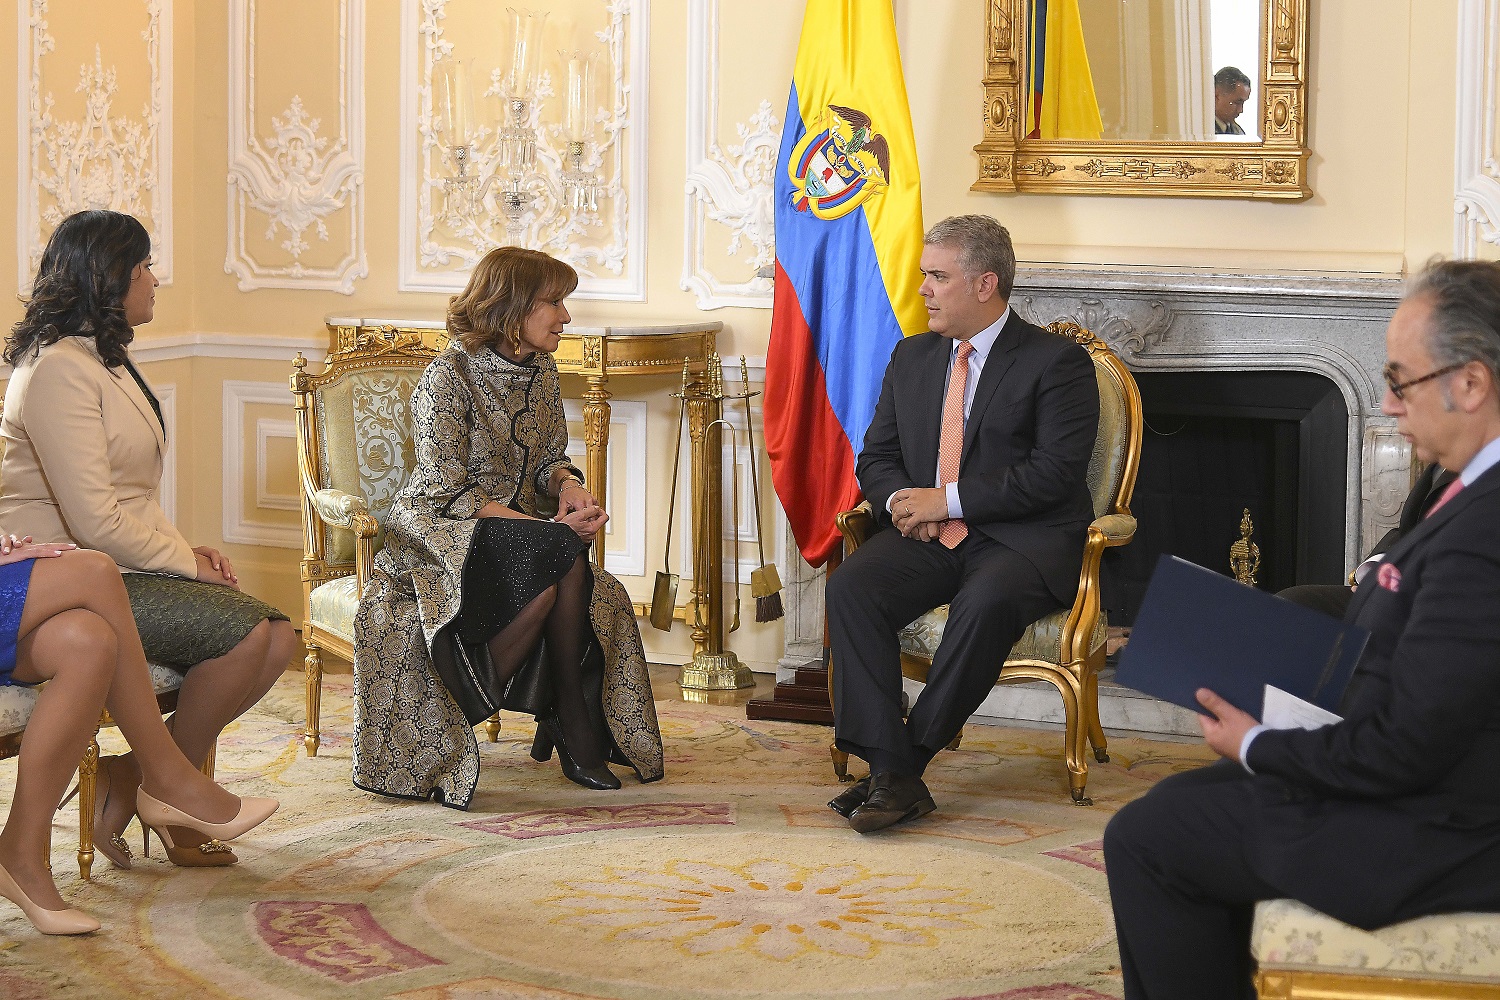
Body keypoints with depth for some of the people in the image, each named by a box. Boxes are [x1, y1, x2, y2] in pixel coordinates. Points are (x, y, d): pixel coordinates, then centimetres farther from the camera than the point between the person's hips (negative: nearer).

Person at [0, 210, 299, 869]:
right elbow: (95, 523, -22)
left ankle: (132, 779, -3)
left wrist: (186, 551, 4)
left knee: (278, 639, -10)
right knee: (245, 631, -25)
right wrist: (186, 562, -11)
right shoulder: (59, 370, -15)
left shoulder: (106, 362, 19)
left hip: (126, 568, 10)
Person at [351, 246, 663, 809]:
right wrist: (552, 529, -25)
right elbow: (447, 495, -19)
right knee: (564, 561, -33)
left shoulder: (540, 371, 7)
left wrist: (566, 484, -12)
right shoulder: (447, 379, -15)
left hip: (517, 529, 6)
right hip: (438, 537, -6)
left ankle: (571, 723, -8)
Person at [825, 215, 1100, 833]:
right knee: (850, 587, -25)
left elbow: (1055, 473, -13)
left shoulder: (1057, 362, -3)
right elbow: (875, 457, 19)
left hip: (1022, 540, -5)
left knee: (986, 601, -38)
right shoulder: (912, 358, 18)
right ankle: (891, 771, -28)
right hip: (925, 537, 5)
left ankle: (913, 754, -25)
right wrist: (899, 500, -6)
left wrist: (947, 500, -16)